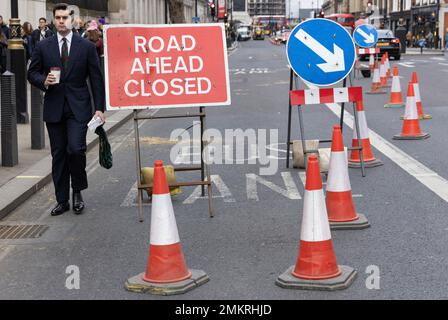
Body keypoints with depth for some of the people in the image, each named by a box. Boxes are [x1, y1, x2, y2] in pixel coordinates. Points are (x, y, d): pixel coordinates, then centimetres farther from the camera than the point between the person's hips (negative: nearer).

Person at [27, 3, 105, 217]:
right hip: (54, 108, 2)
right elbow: (32, 73, 11)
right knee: (58, 154, 6)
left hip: (78, 107, -2)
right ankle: (62, 200, 15)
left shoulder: (86, 46, 2)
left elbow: (96, 79, 3)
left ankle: (77, 192, 8)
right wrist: (43, 81, -12)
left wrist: (99, 108, -2)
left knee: (76, 149, -16)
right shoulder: (43, 47, 6)